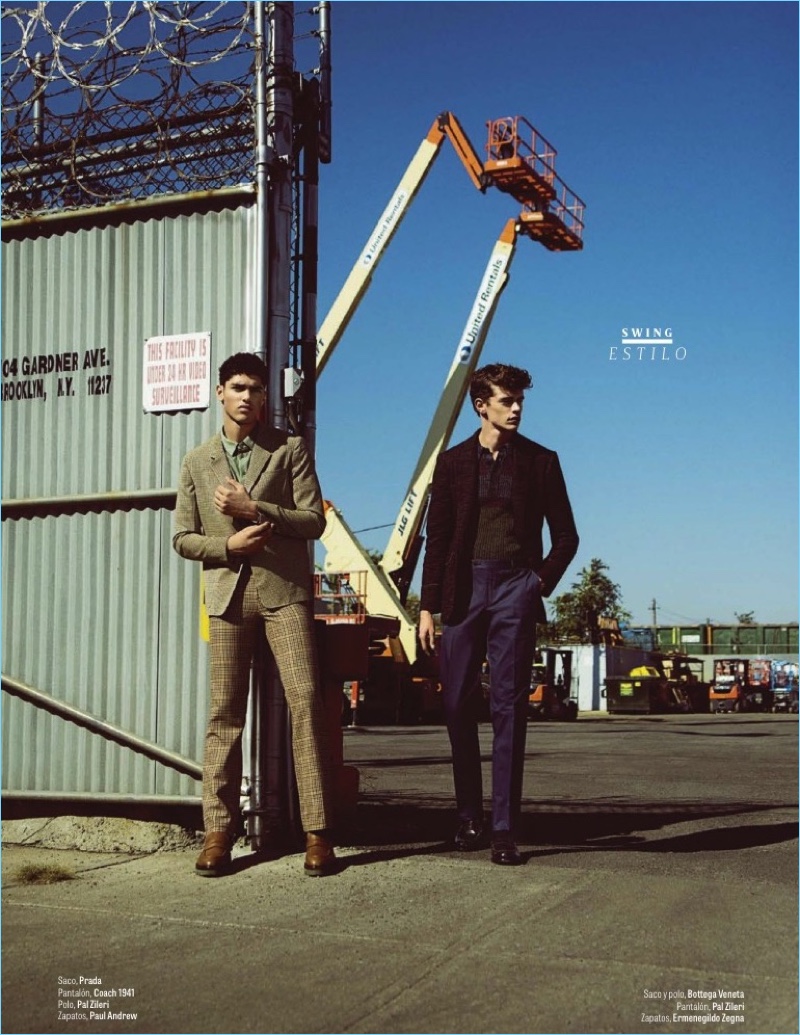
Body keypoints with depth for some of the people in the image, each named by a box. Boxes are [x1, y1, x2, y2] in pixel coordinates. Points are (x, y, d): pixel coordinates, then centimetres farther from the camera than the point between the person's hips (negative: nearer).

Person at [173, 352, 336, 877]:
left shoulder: (290, 448, 7)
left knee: (306, 701, -10)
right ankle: (219, 831, 9)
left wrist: (253, 508, -10)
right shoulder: (197, 461, 14)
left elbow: (314, 520, 0)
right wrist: (229, 545, -7)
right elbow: (183, 538, 12)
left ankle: (318, 832, -5)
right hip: (228, 592, 2)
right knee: (225, 714, 2)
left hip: (284, 589, -2)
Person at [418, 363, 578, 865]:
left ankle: (505, 829, -1)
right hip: (464, 590, 2)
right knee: (458, 704, 2)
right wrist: (428, 606, 2)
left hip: (515, 591, -1)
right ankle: (470, 817, 16)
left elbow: (566, 536, 12)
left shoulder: (541, 461, 8)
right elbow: (437, 538, 8)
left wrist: (541, 583, -1)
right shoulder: (454, 462, 9)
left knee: (510, 707, -3)